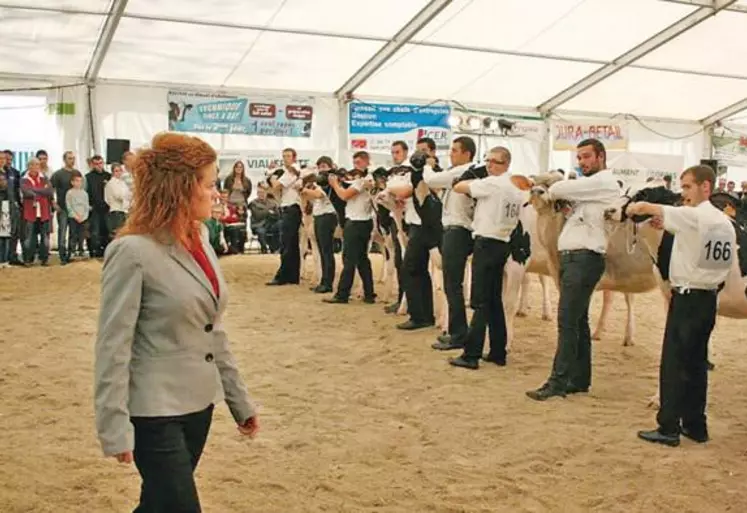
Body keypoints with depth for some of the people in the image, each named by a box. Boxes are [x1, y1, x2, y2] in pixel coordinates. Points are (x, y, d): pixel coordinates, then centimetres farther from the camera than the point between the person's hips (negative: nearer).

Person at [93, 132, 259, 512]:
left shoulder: (200, 240, 5)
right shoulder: (133, 251, -18)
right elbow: (112, 345, -17)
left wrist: (238, 398, 12)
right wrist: (115, 427, -18)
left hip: (198, 403, 7)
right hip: (155, 412, -7)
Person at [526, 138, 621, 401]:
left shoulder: (605, 181, -8)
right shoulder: (590, 186, 23)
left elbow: (558, 189, -12)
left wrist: (553, 191, 10)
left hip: (584, 259, -10)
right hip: (573, 258, 10)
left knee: (567, 321, -11)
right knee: (577, 320, 11)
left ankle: (558, 382, -9)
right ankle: (579, 379, 18)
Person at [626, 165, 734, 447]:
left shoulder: (692, 216, -15)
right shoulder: (726, 223, 9)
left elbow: (644, 206, -18)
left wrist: (630, 209, 7)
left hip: (687, 298, -8)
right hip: (709, 299, 8)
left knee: (673, 364, -2)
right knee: (696, 364, 14)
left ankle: (668, 428, 1)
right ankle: (695, 425, 21)